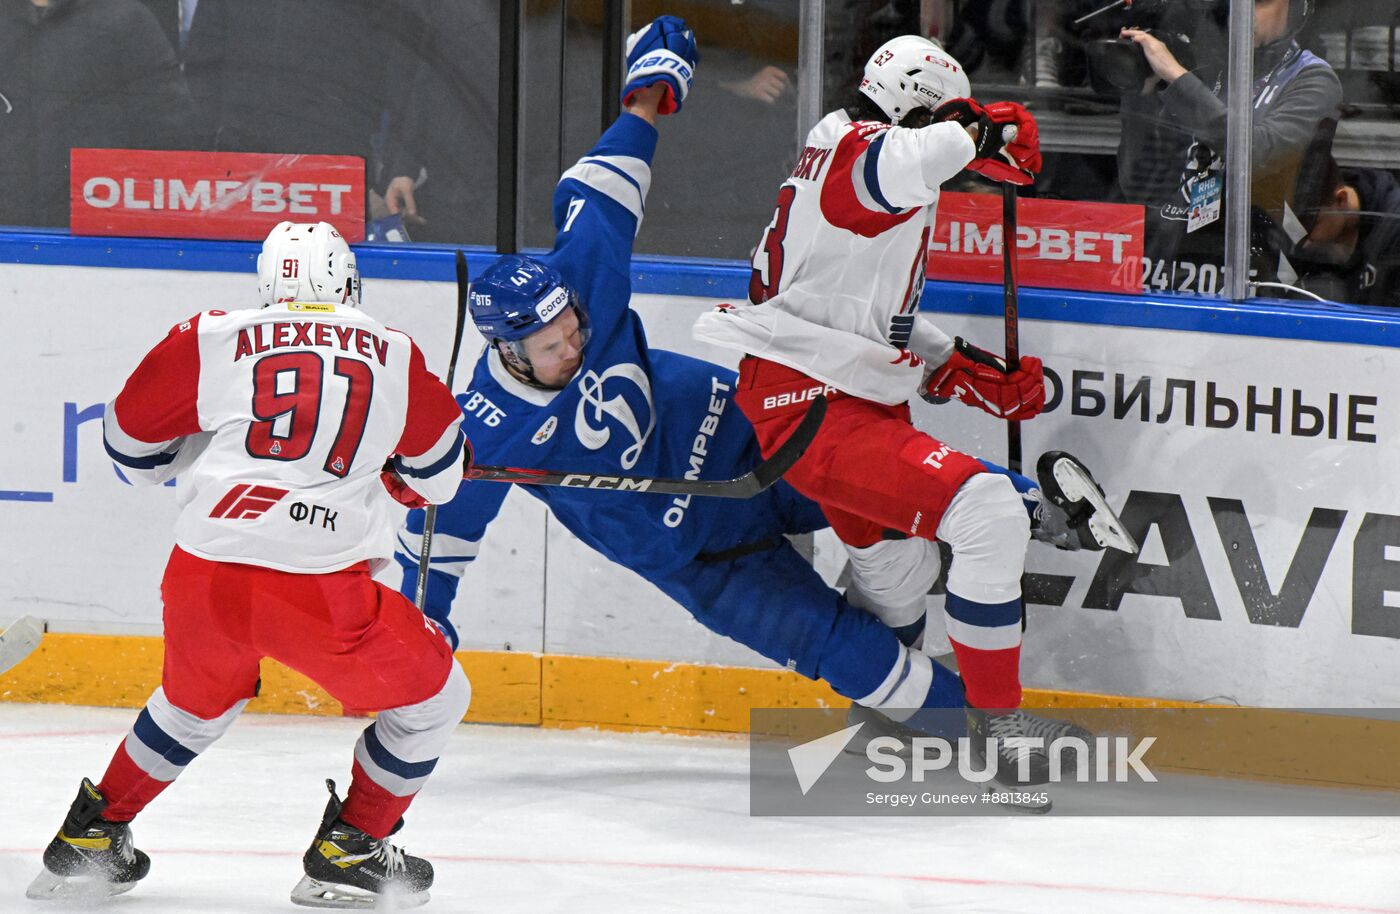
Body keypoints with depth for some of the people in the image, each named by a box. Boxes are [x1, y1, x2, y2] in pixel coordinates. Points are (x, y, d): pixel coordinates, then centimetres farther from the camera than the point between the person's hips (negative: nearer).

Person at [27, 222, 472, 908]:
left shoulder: (214, 340, 11)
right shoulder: (393, 356, 13)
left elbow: (132, 445, 19)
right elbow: (438, 476, 23)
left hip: (202, 581, 3)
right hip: (322, 588, -3)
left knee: (196, 701, 34)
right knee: (432, 697, 20)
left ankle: (90, 835, 38)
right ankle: (349, 850, 19)